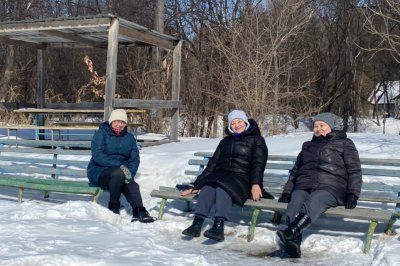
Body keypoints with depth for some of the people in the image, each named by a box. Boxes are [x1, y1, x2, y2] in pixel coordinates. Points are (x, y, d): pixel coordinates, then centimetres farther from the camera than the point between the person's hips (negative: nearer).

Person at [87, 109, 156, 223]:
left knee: (132, 185, -28)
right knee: (118, 174, -35)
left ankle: (139, 213, -38)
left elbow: (135, 159, 6)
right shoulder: (101, 134, -3)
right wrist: (119, 166, -27)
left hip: (120, 173, 4)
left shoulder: (129, 138, 13)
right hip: (98, 171, -4)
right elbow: (97, 156, -17)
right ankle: (113, 206, -20)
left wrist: (129, 173, -16)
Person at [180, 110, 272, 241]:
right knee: (208, 184, -31)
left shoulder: (256, 140, 13)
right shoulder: (225, 141, 27)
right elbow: (213, 163, 22)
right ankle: (197, 223, -45)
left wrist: (256, 184, -22)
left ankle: (218, 226, -52)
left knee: (222, 186, -36)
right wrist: (196, 186, 14)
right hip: (221, 175, 4)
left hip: (242, 177, -4)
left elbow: (258, 163, -3)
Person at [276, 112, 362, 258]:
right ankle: (294, 242, -56)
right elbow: (295, 171, 33)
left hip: (330, 187, -3)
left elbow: (354, 171, 11)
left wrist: (352, 194, -4)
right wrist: (286, 191, 20)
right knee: (294, 205, -33)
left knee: (314, 201, -39)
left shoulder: (344, 143, 19)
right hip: (304, 185, 3)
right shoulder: (308, 146, 31)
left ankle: (290, 233, -59)